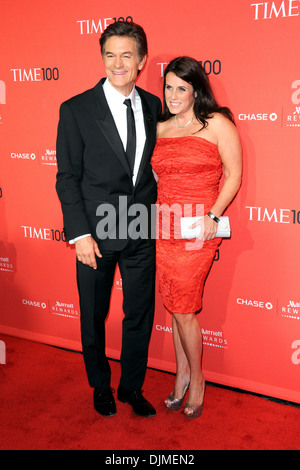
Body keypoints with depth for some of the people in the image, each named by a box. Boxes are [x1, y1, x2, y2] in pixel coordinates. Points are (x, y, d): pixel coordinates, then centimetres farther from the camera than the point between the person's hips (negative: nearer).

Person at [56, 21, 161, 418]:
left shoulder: (153, 106, 5)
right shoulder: (76, 110, -7)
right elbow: (67, 177, -7)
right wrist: (80, 234, -12)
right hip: (97, 233, -3)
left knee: (140, 315, 13)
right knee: (94, 316, 13)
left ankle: (132, 387, 35)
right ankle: (101, 386, 38)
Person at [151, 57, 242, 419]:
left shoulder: (217, 124, -3)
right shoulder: (158, 129, 11)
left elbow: (234, 175, -4)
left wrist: (212, 215, -16)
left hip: (198, 230, -5)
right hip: (163, 226, 5)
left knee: (182, 308, 0)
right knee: (176, 305, 12)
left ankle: (196, 378, 24)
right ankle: (182, 372, 31)